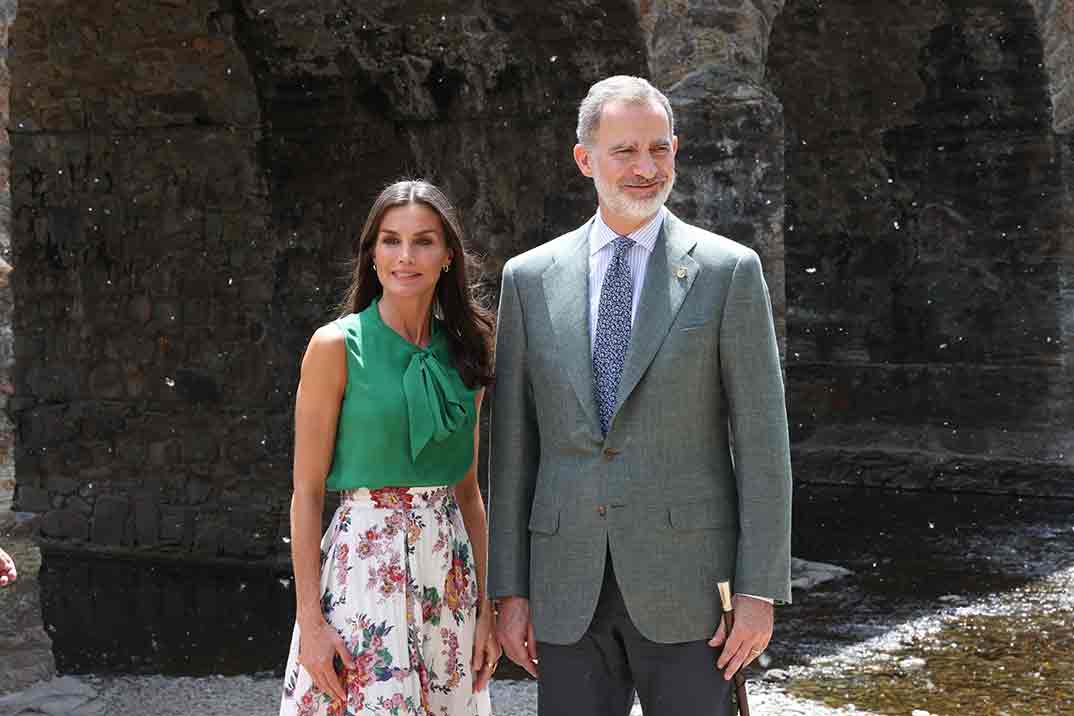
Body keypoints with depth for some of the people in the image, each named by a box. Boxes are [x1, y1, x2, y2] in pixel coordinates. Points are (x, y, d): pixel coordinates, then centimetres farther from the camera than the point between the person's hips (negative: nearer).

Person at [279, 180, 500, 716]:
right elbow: (307, 492, -7)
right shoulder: (337, 346, -6)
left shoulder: (463, 352, 8)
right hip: (363, 566, -5)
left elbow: (467, 491, 13)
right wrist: (310, 619, -12)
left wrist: (486, 606, 8)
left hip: (449, 568, 5)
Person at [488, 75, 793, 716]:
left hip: (685, 578, -2)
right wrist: (509, 590, 4)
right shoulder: (530, 278, 7)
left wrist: (759, 591, -9)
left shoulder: (728, 270, -1)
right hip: (570, 585, 3)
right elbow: (513, 446, 8)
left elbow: (762, 441, -4)